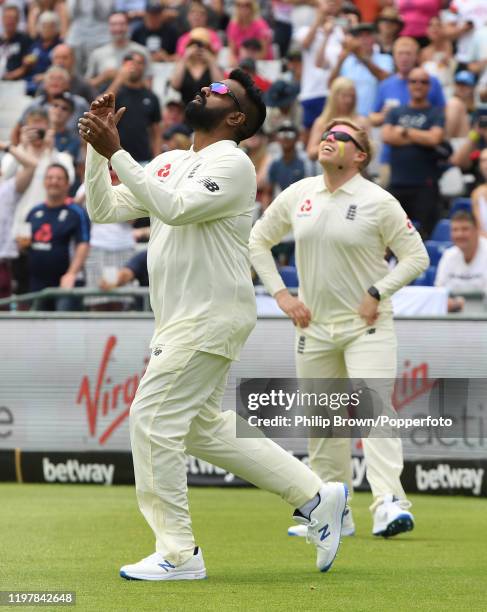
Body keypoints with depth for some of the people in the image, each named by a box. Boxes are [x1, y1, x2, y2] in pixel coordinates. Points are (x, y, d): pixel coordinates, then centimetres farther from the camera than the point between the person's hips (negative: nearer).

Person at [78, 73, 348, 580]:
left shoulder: (231, 163, -11)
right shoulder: (168, 164, 16)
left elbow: (175, 208, -27)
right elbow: (104, 210, 12)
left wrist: (116, 152, -27)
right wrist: (97, 147, -1)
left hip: (212, 316, -9)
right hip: (179, 321, 9)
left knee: (153, 421, -11)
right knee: (201, 428, 14)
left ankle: (177, 555, -6)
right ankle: (315, 497, 20)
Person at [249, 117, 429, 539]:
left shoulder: (378, 202, -7)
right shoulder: (298, 195, 5)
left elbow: (416, 256, -4)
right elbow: (258, 241, 15)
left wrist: (377, 293, -15)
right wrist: (280, 294, 4)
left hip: (366, 325, -5)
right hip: (313, 325, 5)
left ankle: (389, 503, -26)